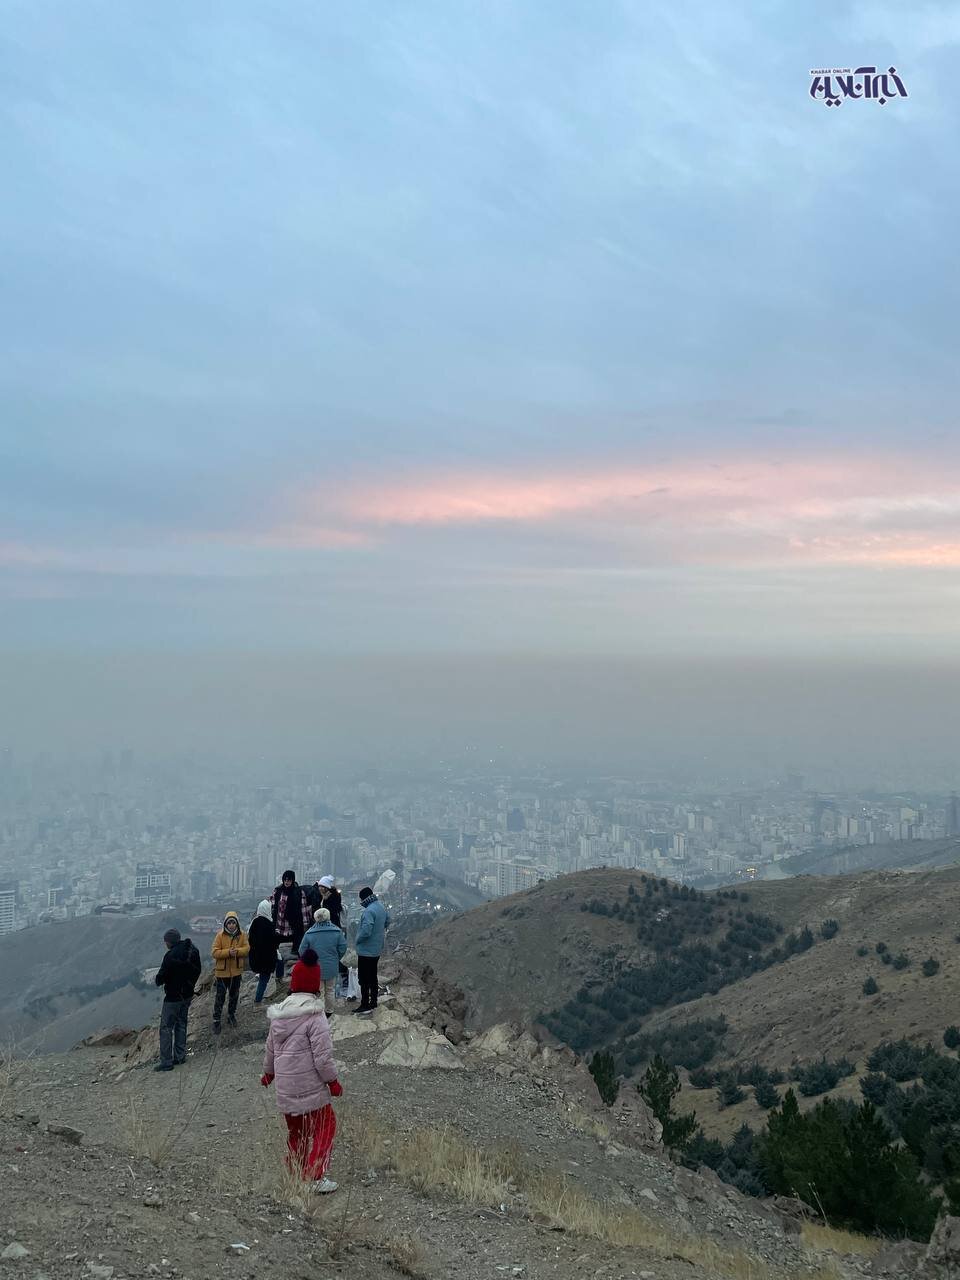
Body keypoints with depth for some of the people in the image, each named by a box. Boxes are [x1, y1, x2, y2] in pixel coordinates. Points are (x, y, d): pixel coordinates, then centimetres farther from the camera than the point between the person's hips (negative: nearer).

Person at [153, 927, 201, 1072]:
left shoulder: (171, 955, -25)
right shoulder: (193, 950, -1)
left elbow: (161, 977, -19)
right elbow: (197, 970, 10)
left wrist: (158, 981, 3)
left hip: (173, 996, -8)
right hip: (188, 994, 8)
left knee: (166, 1028, 2)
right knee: (181, 1024, 19)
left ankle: (166, 1062, 3)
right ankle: (180, 1057, 25)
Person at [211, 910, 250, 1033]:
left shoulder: (242, 935, -4)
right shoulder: (220, 935, -12)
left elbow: (247, 949, -7)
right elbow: (215, 952, -16)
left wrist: (237, 951, -25)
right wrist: (228, 952, -28)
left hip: (236, 971, 3)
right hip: (222, 971, -3)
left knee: (234, 995, 18)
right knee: (220, 997, 2)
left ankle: (231, 1015, 38)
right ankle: (216, 1020, 13)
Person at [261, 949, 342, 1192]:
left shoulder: (279, 1014, 5)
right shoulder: (315, 1016, -17)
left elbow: (270, 1047, 17)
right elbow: (323, 1055, -17)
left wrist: (268, 1072, 32)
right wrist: (332, 1081, -5)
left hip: (285, 1087, 7)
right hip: (310, 1086, -7)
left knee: (295, 1131, 19)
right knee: (325, 1125, 4)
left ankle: (295, 1175, 26)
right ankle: (316, 1177, -2)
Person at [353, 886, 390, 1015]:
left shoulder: (369, 911, -27)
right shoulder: (381, 906, 3)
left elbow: (366, 931, -31)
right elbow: (387, 921, 19)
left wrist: (357, 941, -13)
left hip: (366, 950, -9)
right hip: (377, 949, 9)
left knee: (364, 980, 1)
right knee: (373, 977, 19)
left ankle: (365, 1006, 7)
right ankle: (373, 1002, 28)